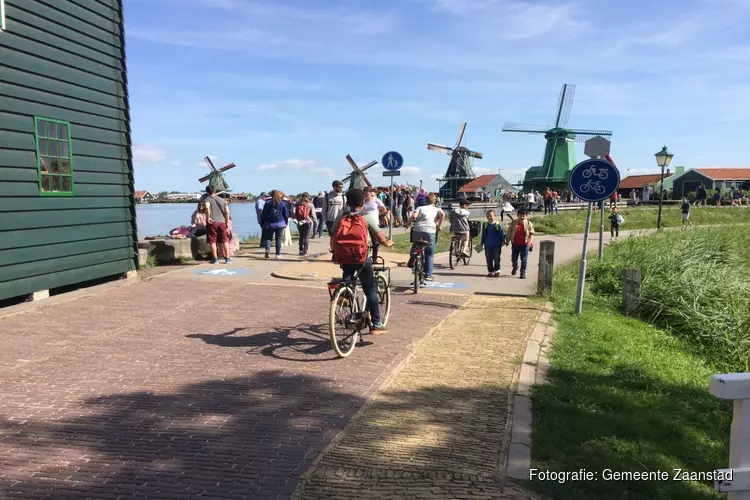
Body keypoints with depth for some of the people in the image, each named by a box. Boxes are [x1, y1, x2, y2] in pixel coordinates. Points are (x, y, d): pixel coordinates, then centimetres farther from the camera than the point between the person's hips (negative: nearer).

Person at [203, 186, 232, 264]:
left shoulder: (207, 199, 2)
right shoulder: (223, 200, 14)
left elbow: (207, 207, -21)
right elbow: (227, 212, 6)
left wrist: (208, 217, -16)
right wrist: (227, 223, 11)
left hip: (212, 222, -3)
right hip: (222, 222, 3)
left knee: (212, 241, 4)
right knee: (225, 241, 8)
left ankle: (215, 259, 5)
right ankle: (227, 258, 8)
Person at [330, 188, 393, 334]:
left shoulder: (340, 217, 5)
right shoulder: (367, 217, -3)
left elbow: (333, 238, 3)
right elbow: (379, 237, 0)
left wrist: (335, 253, 20)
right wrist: (388, 243, 21)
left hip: (344, 259, 3)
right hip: (362, 259, -3)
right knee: (371, 292, 6)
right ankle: (376, 325, 8)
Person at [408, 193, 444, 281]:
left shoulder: (420, 208, 16)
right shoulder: (437, 209, 16)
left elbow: (414, 216, -3)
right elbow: (443, 214, -7)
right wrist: (439, 226, 2)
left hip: (417, 230, 1)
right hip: (430, 231, -1)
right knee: (429, 254, 11)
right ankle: (428, 275, 9)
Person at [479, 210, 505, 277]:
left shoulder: (498, 224, -9)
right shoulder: (485, 225, 3)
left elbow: (502, 234, -4)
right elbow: (483, 235, 12)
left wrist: (503, 241, -7)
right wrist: (482, 242, 13)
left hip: (497, 245, -3)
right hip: (488, 245, 4)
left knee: (496, 258, 5)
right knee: (489, 259, 7)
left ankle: (497, 271, 19)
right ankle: (490, 271, 16)